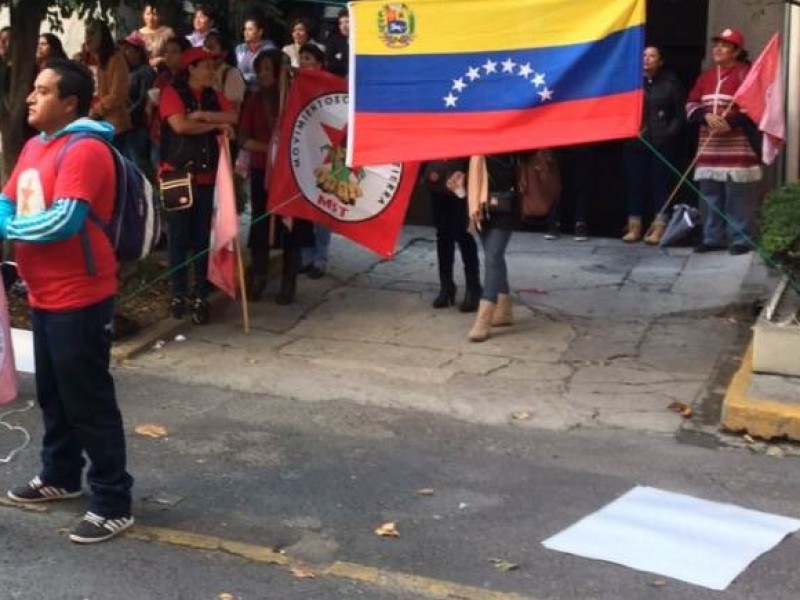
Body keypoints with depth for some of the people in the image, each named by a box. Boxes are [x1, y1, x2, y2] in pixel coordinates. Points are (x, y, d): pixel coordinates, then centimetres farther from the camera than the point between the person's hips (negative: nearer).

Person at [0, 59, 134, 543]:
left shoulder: (84, 151, -18)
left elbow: (64, 221, -27)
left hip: (80, 298, -9)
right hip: (44, 295, 9)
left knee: (89, 402, -2)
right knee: (52, 394, 21)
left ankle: (114, 503, 7)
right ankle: (61, 476, 39)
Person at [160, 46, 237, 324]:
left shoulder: (213, 96, 13)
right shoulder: (172, 92, -4)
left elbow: (232, 118, -2)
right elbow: (180, 125, -17)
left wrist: (202, 115, -14)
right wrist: (216, 124, -8)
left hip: (206, 176, 4)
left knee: (202, 238, 5)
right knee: (179, 237, 1)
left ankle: (201, 297, 8)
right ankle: (178, 295, 9)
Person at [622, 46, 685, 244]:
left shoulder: (670, 83, 4)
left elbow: (680, 114, 3)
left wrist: (669, 134, -8)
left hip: (662, 144, -2)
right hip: (635, 143, 2)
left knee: (660, 183, 0)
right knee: (635, 184, 3)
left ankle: (659, 227, 5)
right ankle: (634, 226, 10)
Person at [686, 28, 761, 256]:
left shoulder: (745, 73, -4)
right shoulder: (706, 75, 17)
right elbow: (691, 105, 12)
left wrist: (730, 122, -20)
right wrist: (706, 116, -8)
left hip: (738, 148, -6)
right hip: (710, 147, 7)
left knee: (738, 198, -7)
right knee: (711, 196, 9)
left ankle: (741, 240, -2)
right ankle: (713, 238, 17)